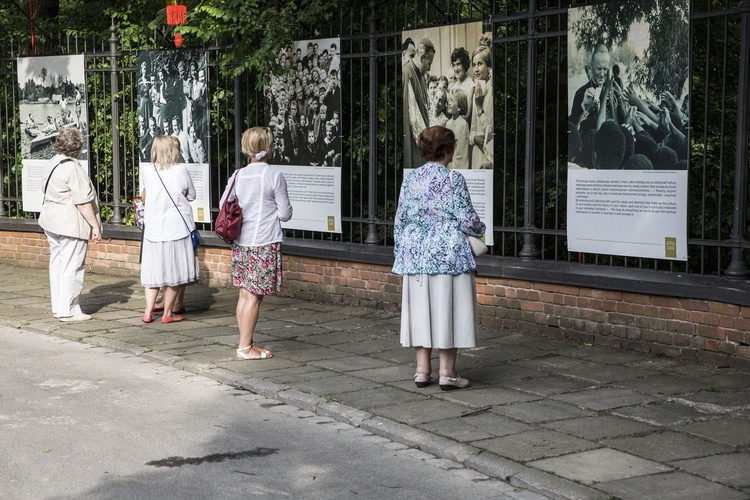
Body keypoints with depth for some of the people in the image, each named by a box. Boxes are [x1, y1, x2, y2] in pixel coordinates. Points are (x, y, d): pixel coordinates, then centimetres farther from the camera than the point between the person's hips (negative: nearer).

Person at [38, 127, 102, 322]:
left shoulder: (52, 163, 8)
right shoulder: (73, 169, -19)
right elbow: (83, 202, -21)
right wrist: (95, 226, -16)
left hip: (51, 221, 10)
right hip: (71, 224, -10)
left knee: (57, 264, 15)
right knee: (71, 267, -3)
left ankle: (58, 307, 23)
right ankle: (68, 311, 0)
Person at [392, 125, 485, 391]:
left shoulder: (410, 179, 5)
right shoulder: (453, 180, -9)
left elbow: (399, 221, 9)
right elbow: (467, 220, -8)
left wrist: (401, 256, 18)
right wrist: (480, 229, 14)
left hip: (415, 255, 5)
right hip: (448, 255, -5)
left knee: (420, 309, 10)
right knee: (447, 310, 1)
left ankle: (422, 370, 13)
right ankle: (447, 373, 4)